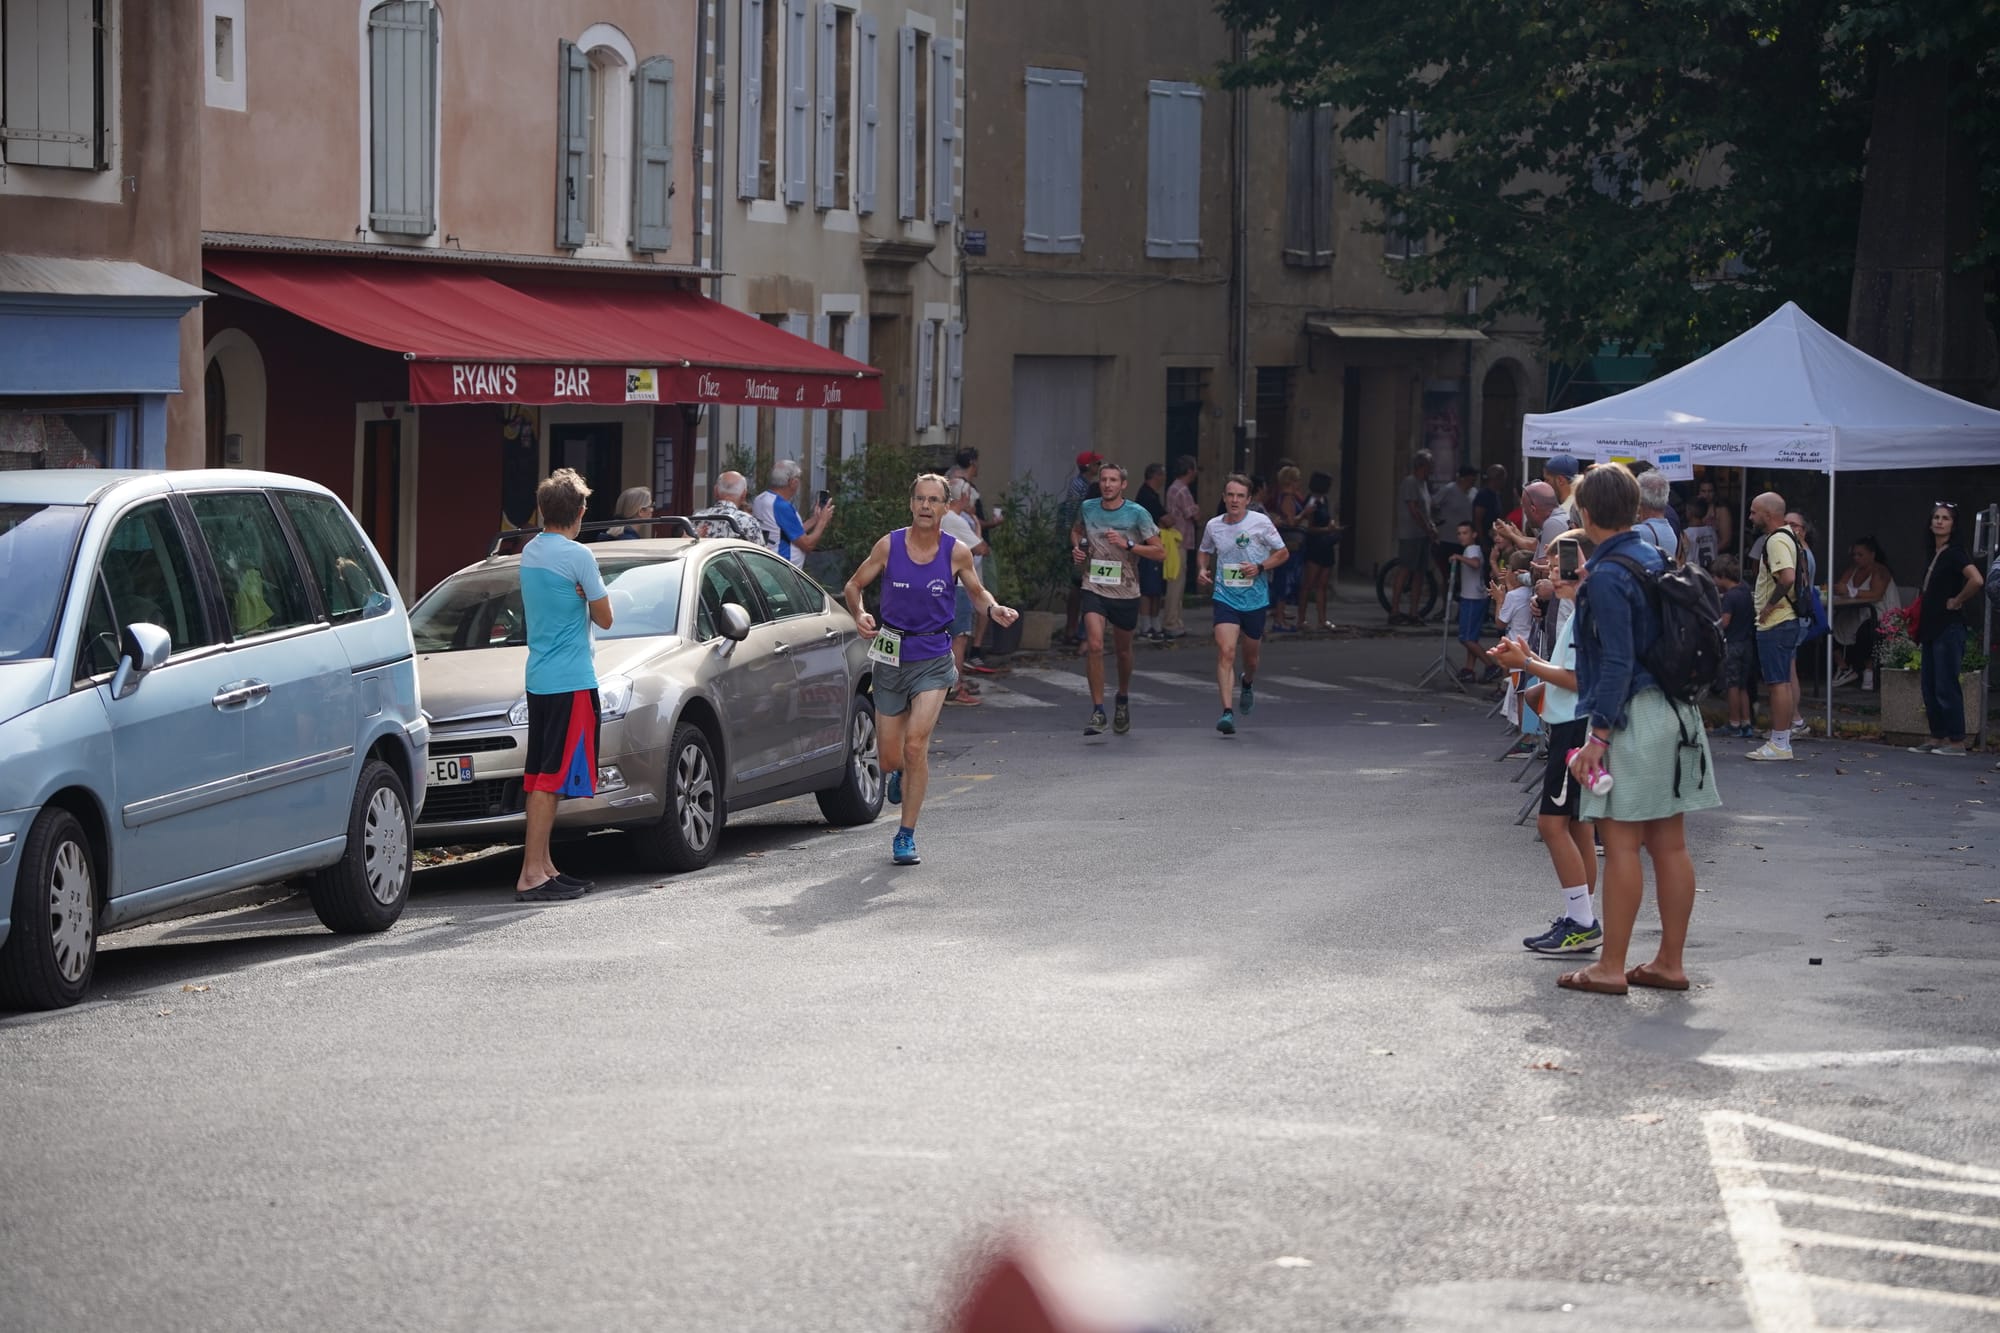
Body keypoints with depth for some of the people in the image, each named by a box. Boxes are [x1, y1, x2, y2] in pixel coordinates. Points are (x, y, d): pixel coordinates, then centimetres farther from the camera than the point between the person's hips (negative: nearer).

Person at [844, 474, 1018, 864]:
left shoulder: (957, 553, -4)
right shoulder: (889, 546, -4)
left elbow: (976, 591, 13)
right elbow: (853, 585, 6)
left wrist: (994, 609, -9)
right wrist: (859, 614, -14)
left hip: (933, 659, -1)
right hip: (891, 657, 1)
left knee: (916, 744, -17)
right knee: (889, 758, 6)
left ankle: (906, 835, -5)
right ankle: (898, 775, 47)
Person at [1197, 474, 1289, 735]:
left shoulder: (1261, 522, -6)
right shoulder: (1213, 526, 2)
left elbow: (1283, 553, 1)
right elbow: (1205, 551, 22)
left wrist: (1260, 567, -14)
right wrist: (1203, 569, 1)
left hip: (1255, 599, 0)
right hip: (1225, 598, 0)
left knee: (1251, 655, 15)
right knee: (1225, 652, -18)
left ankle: (1247, 684, 51)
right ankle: (1227, 712, -23)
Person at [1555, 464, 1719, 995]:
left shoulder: (1607, 577, -14)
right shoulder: (1655, 561, 12)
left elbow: (1618, 663, -19)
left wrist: (1599, 734, -18)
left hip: (1632, 717, -9)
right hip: (1674, 712, 9)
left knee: (1621, 843, -4)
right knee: (1669, 844, 10)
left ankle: (1610, 967, -1)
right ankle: (1670, 962, 15)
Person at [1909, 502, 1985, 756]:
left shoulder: (1954, 554, -12)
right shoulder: (1934, 554, 15)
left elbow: (1977, 580, -28)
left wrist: (1957, 601, -15)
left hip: (1949, 628, -9)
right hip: (1931, 628, 9)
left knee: (1946, 685, -7)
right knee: (1929, 686, 10)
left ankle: (1957, 742, -3)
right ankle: (1937, 738, 16)